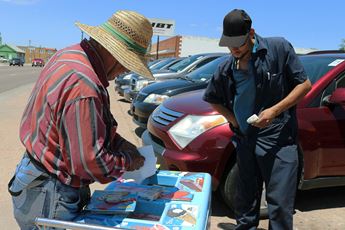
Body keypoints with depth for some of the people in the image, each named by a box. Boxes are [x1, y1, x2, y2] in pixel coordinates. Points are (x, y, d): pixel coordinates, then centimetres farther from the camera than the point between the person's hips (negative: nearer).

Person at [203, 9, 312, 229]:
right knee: (245, 198, 16)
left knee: (280, 202, -1)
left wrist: (275, 110, -15)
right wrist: (232, 118, 4)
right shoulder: (226, 69, 6)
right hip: (245, 140, 5)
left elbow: (304, 84, -3)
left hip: (278, 139, -4)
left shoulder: (278, 48, -5)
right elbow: (213, 99, 21)